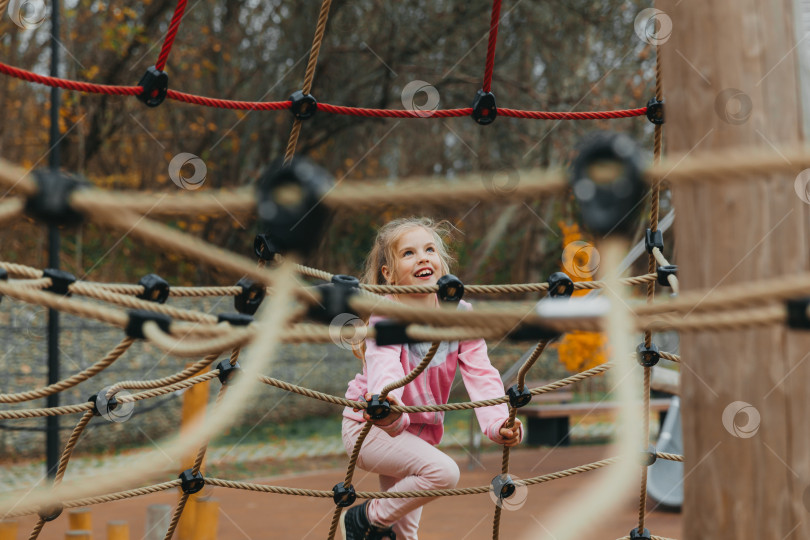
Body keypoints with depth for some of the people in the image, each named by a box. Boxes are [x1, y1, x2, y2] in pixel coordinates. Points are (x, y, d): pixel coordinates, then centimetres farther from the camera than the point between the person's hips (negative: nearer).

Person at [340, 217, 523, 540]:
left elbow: (480, 374, -16)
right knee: (444, 471, -29)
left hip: (420, 431, 6)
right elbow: (385, 370, -42)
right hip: (368, 429, -6)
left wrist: (496, 423, -35)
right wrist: (390, 416, -64)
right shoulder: (387, 319, -24)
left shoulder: (460, 315, -10)